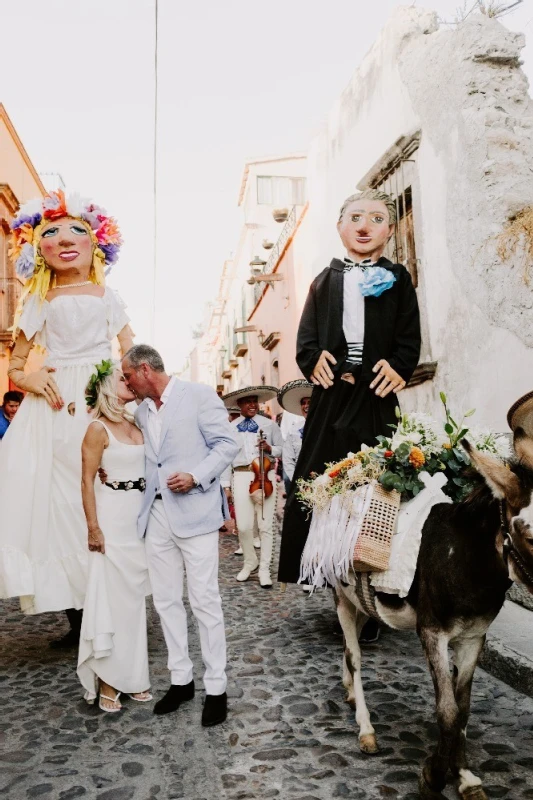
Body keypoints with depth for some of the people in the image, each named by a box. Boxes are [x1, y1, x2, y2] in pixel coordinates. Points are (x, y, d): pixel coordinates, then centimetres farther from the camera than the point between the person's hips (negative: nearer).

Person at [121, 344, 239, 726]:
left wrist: (195, 477, -18)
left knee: (205, 601, -1)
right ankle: (181, 679, 25)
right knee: (167, 601, 11)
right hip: (156, 514, 7)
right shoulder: (141, 411, 14)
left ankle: (216, 687, 12)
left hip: (193, 511, -6)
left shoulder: (198, 394, -5)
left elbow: (227, 443, -8)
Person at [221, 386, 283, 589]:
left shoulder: (269, 424, 5)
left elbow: (282, 449, 10)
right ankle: (250, 562, 26)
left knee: (265, 526, 3)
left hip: (265, 476, 0)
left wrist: (270, 449, -12)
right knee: (243, 526, 0)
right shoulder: (231, 428, 5)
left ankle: (264, 569, 16)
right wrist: (226, 484, 3)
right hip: (241, 476, 0)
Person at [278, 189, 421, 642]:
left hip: (376, 397, -1)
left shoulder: (397, 278, 11)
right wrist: (313, 361, -9)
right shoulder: (326, 280, 16)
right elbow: (306, 338, 10)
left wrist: (398, 367, -11)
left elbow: (410, 339, 5)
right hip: (332, 396, 2)